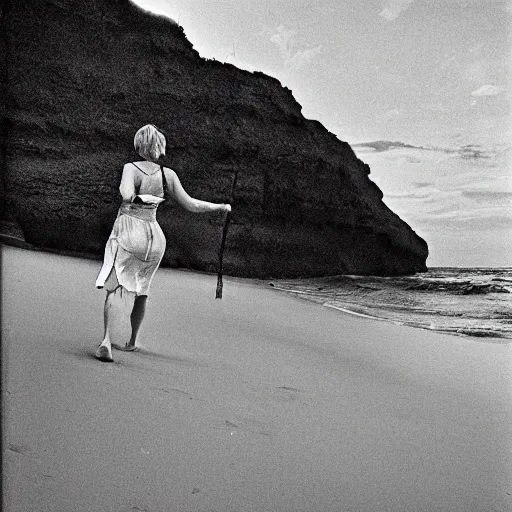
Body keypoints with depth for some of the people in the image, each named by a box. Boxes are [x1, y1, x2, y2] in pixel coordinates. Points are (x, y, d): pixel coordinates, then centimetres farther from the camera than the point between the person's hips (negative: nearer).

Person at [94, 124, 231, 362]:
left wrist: (132, 195, -10)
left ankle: (106, 340, -23)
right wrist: (221, 207, 19)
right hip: (153, 234, 4)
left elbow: (127, 194, -29)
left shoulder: (131, 168, -7)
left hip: (128, 229, -4)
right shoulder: (168, 175, 3)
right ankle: (132, 341, 31)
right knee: (141, 291, 17)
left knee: (114, 287, -6)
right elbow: (191, 205, 9)